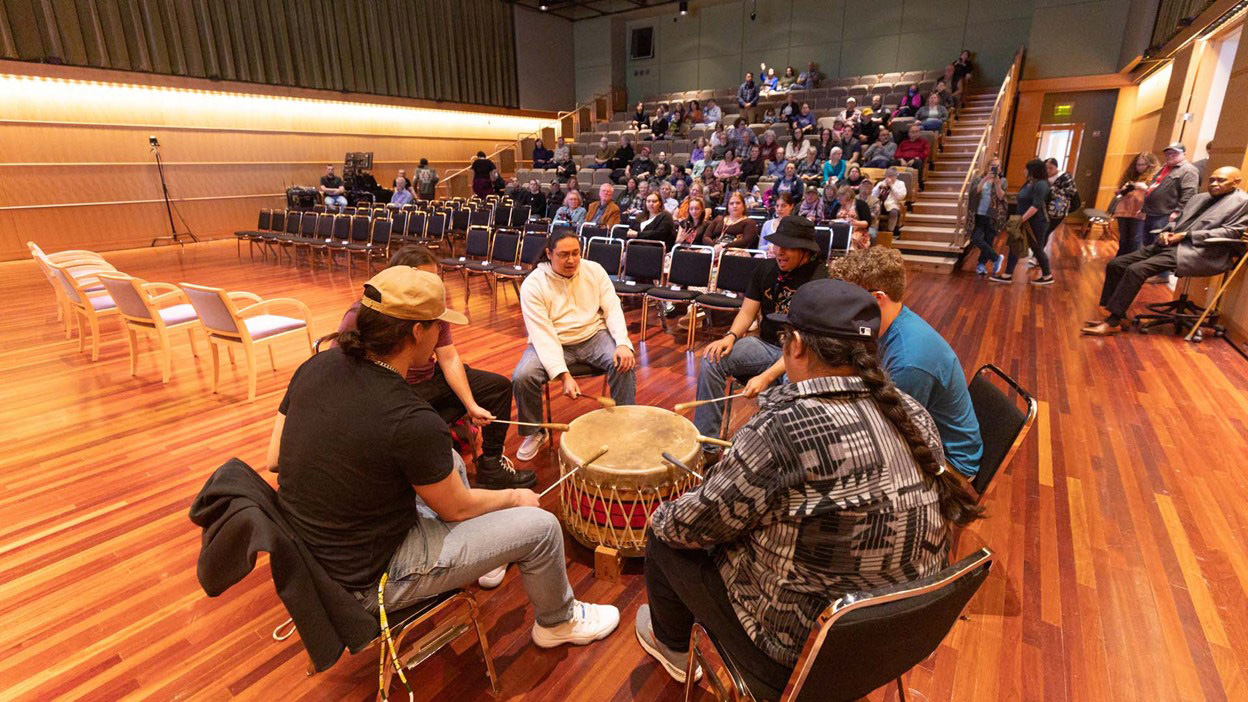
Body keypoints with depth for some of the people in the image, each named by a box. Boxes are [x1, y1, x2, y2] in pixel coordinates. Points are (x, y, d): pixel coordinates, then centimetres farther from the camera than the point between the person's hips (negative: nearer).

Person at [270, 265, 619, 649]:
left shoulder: (316, 366, -10)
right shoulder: (412, 423, -32)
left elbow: (275, 460, 3)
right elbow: (457, 508, -15)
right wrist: (514, 497, 4)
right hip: (369, 579, -7)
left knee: (450, 461, 22)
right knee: (542, 526, -2)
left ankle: (473, 561, 42)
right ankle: (558, 622, 28)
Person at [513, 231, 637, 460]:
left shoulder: (594, 270, -2)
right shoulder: (533, 285, -12)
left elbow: (612, 309, -5)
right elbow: (543, 334, -20)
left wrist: (623, 343, -25)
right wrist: (563, 374, -31)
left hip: (593, 336, 2)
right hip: (552, 343, -1)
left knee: (624, 363, -27)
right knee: (522, 376, -27)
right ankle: (535, 433, 3)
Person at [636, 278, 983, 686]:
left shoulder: (782, 428, -30)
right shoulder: (915, 417, -7)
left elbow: (694, 525, -19)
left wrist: (664, 517, 6)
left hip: (797, 658, -7)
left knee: (664, 536, 12)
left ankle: (670, 645, 41)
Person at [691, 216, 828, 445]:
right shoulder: (766, 269, 2)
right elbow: (747, 311, 6)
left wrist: (767, 377, -33)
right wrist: (731, 336, -18)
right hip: (767, 345, 6)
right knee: (712, 359, -16)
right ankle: (706, 447, -13)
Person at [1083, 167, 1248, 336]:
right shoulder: (1199, 197, 24)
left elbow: (1232, 232, -8)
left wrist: (1186, 235, -14)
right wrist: (1167, 232, 2)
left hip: (1198, 252, -9)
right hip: (1171, 245, 9)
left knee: (1136, 270, -30)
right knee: (1116, 264, -8)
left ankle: (1113, 322, -28)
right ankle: (1117, 313, -5)